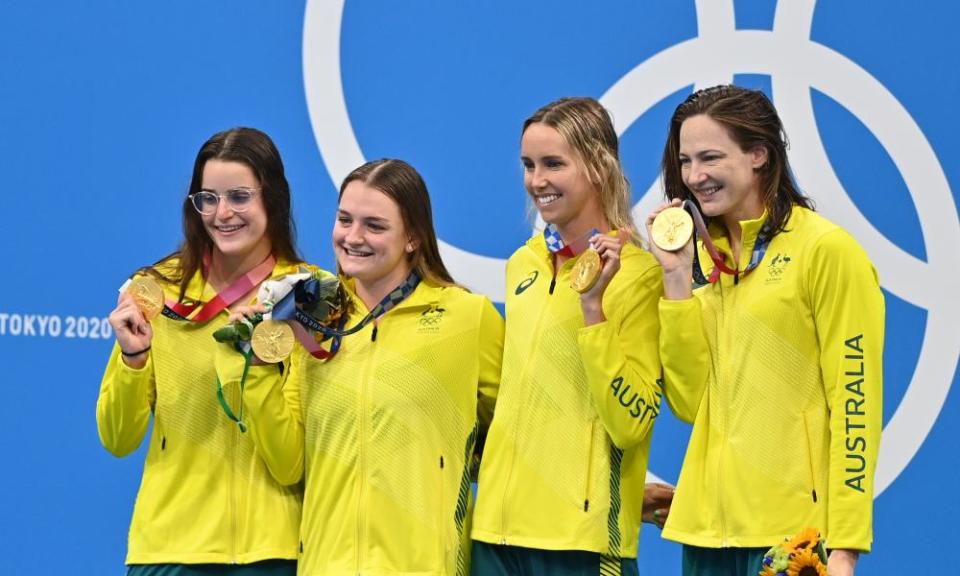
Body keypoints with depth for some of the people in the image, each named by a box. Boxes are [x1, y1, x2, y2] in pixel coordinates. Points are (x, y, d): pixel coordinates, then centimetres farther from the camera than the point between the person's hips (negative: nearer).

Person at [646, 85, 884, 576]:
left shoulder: (827, 250, -7)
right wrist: (677, 278, -1)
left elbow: (855, 404, -10)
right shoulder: (705, 254, 11)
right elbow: (691, 402, 6)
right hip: (710, 527, 6)